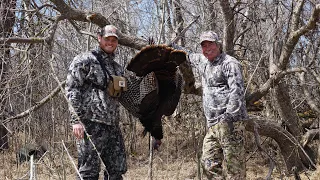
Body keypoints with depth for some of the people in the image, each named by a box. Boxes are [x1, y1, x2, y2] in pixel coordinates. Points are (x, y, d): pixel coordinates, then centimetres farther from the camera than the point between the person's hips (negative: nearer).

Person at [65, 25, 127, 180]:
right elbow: (71, 90, -8)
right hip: (90, 122, -7)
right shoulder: (84, 60, -1)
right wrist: (76, 120, -17)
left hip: (113, 126, 7)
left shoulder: (117, 68, 21)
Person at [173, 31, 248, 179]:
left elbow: (237, 90, -16)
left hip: (229, 122, -9)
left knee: (233, 165, -10)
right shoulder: (203, 62, 20)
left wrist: (230, 116, -24)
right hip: (213, 125, 9)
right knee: (209, 163, 4)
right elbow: (190, 57, 43)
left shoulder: (229, 63, -5)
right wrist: (176, 49, 50)